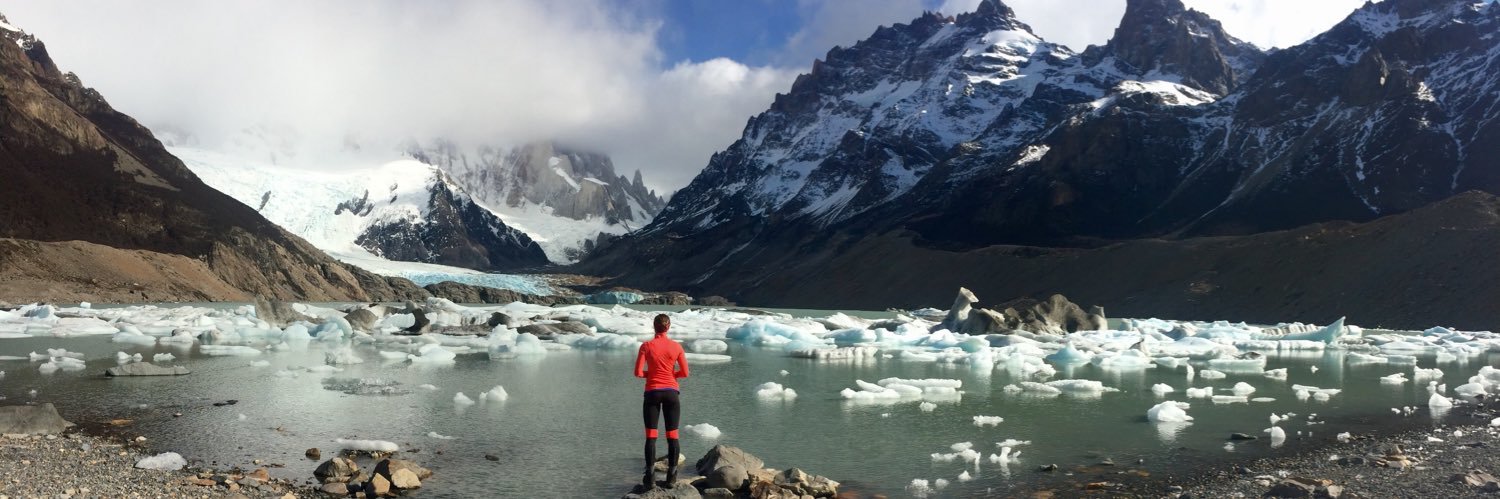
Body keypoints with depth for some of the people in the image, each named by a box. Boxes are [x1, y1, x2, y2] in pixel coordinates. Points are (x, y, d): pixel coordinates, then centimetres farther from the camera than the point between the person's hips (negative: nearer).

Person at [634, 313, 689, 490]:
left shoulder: (646, 346, -6)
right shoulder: (676, 346, -2)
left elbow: (638, 373, -9)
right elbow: (685, 373, 1)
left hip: (652, 393, -1)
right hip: (671, 392, 1)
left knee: (651, 435, 4)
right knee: (672, 435, 7)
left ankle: (650, 477, 0)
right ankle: (672, 476, 7)